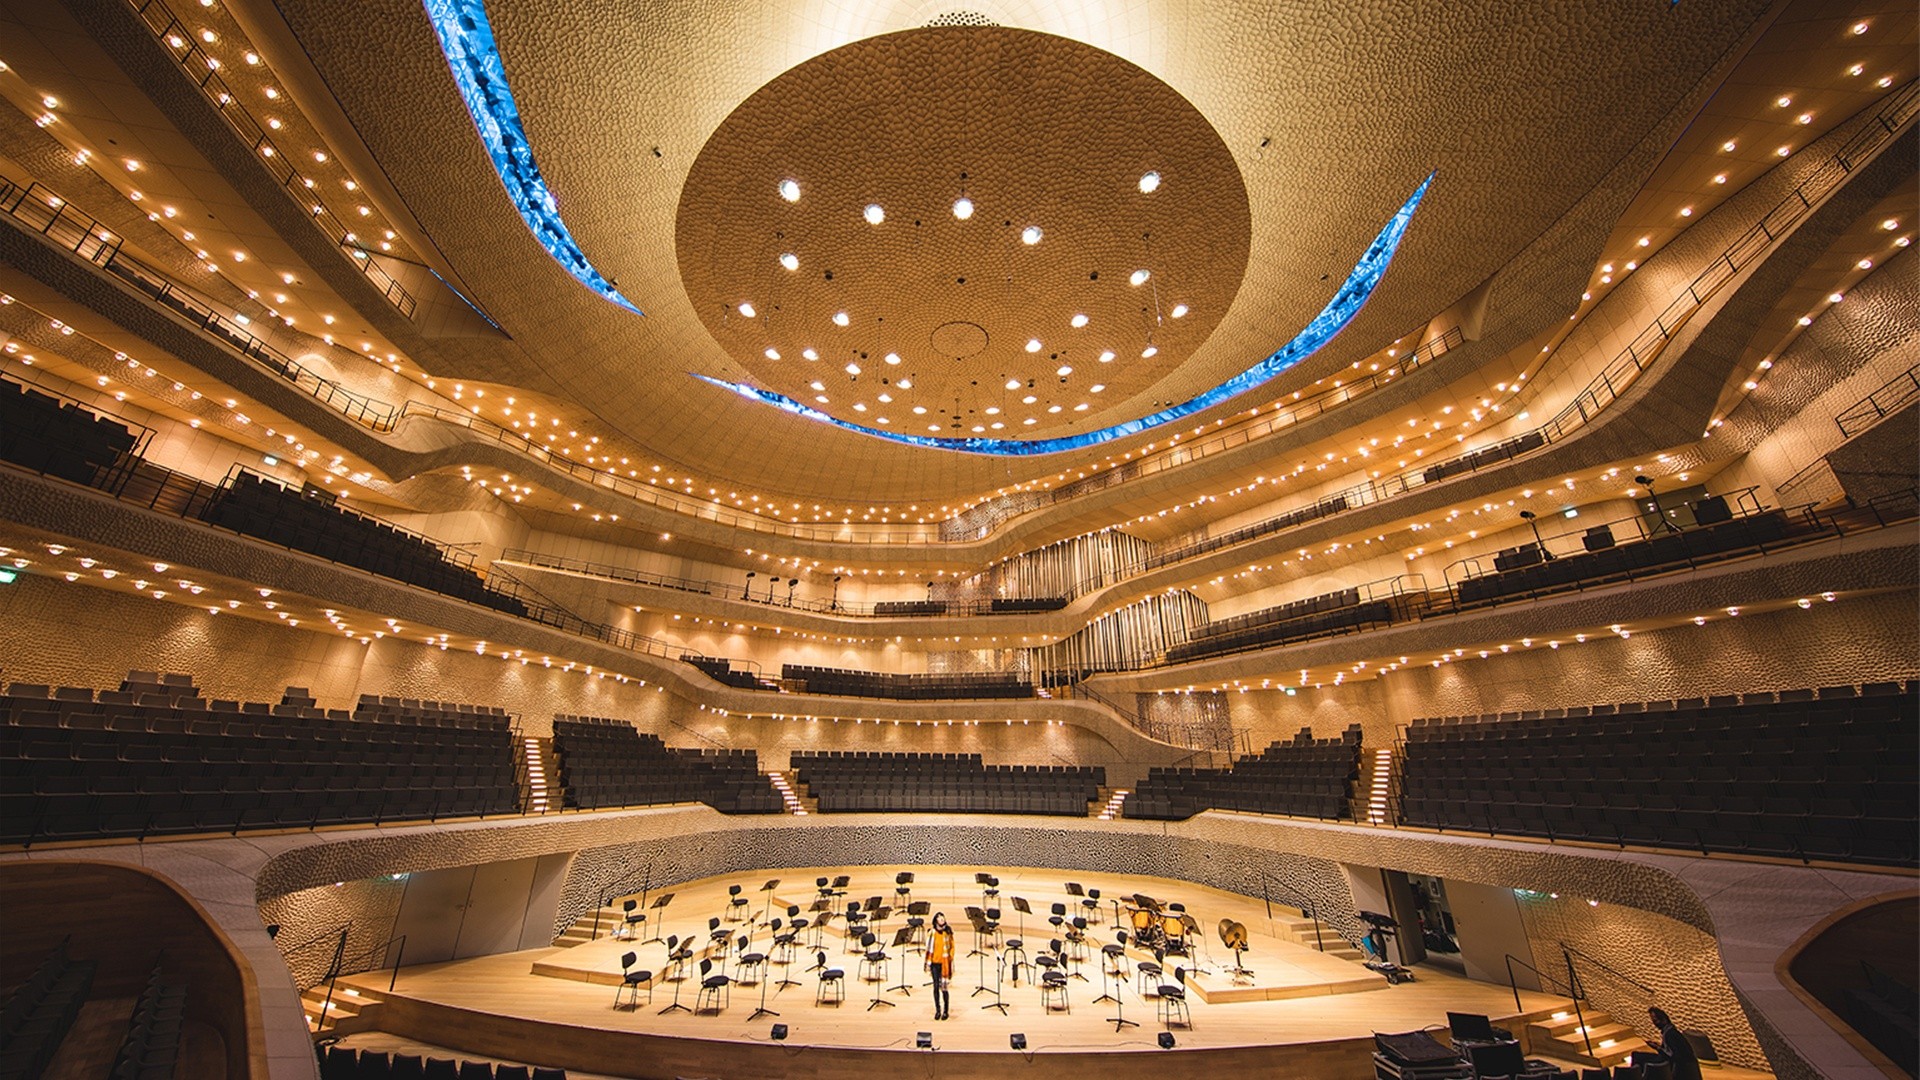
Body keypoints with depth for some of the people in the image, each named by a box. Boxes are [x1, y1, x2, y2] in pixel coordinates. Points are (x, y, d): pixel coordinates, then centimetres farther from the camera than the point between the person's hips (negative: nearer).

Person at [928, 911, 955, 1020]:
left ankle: (945, 1011, 11)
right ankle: (937, 1010, 17)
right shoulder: (932, 933, 1)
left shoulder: (948, 933, 1)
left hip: (945, 963, -1)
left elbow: (952, 947, 6)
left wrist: (950, 960, -1)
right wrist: (928, 963, 1)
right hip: (935, 963, 1)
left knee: (944, 987, -4)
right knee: (936, 986, 3)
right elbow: (929, 949, 4)